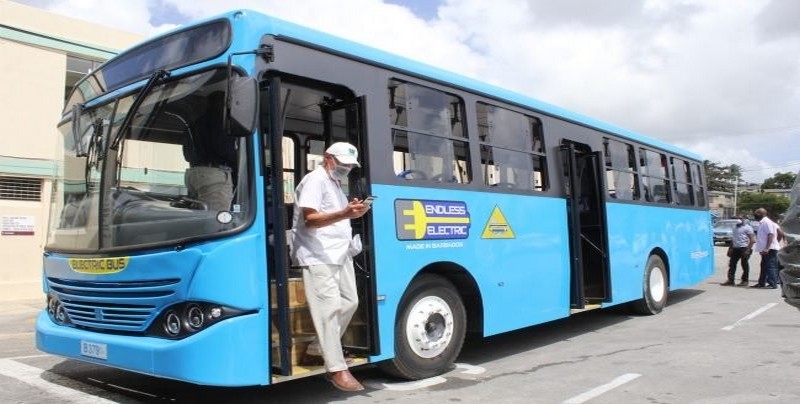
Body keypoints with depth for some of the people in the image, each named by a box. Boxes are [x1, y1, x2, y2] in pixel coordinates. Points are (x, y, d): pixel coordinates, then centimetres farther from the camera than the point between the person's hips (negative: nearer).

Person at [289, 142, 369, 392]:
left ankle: (315, 353, 22)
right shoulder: (315, 180, -8)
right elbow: (310, 219, -20)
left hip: (339, 254, 10)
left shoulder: (335, 183, 22)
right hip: (318, 257, -10)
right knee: (329, 308, -12)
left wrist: (352, 212, 13)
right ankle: (337, 369, -8)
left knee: (349, 303, 10)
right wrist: (344, 214, -31)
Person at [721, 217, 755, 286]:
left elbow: (752, 240, -11)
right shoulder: (735, 228, 21)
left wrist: (748, 250, -19)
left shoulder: (747, 228, -4)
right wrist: (730, 249, 20)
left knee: (744, 265, 0)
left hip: (744, 248, -7)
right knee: (732, 264, 2)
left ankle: (745, 281, 7)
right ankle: (730, 280, 5)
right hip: (735, 248, 7)